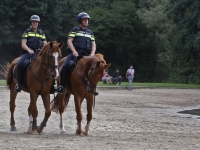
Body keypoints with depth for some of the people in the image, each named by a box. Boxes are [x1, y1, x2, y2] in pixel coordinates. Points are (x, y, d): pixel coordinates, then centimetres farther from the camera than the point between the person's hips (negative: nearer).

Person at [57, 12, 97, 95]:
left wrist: (92, 54, -4)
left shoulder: (90, 32, 20)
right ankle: (61, 86, -15)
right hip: (75, 53, -4)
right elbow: (69, 41, -3)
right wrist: (74, 51, -18)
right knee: (65, 66, -27)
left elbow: (93, 44, 15)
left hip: (86, 54, 4)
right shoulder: (75, 30, 7)